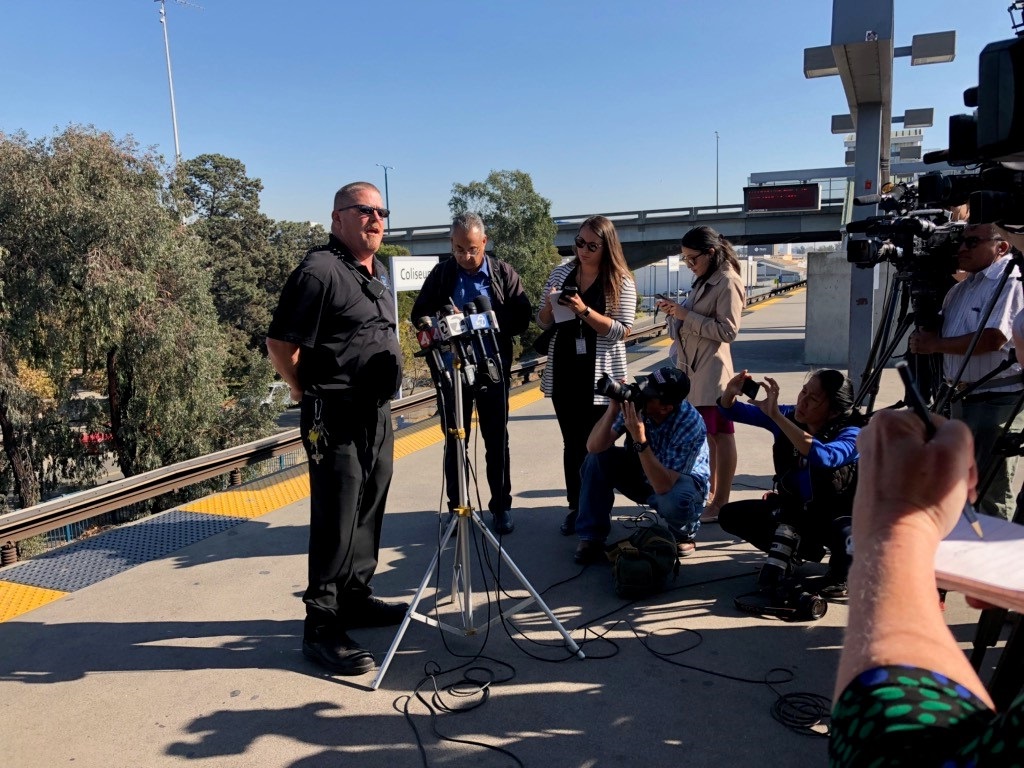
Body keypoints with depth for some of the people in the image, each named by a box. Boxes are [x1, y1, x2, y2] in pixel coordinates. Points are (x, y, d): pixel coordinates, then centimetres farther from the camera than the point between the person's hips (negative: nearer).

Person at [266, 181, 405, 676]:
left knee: (368, 514, 17)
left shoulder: (378, 272, 15)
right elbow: (280, 343, -14)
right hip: (336, 418, -9)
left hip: (377, 413, 9)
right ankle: (321, 627, 7)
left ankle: (355, 598, 33)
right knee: (335, 523, -4)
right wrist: (304, 390, -3)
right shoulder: (320, 270, -14)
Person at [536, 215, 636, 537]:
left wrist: (585, 311, -22)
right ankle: (575, 507, 21)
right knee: (572, 445, 11)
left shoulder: (621, 281, -6)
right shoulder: (561, 273, 6)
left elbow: (622, 330, -13)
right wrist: (549, 307, -13)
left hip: (600, 377, -4)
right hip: (563, 374, 4)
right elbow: (543, 324, 9)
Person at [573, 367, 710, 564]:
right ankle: (592, 538, -9)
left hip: (681, 480, -4)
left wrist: (640, 440, -46)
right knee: (598, 458, -19)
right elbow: (594, 447, -25)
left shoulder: (690, 423, -33)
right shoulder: (634, 402, -22)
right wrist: (613, 409, -38)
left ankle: (685, 534, 0)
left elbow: (663, 486, -39)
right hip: (643, 474, 4)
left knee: (674, 500, -38)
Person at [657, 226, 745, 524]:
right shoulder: (704, 280, 16)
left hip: (712, 369, -9)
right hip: (694, 367, 9)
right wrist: (677, 310, 4)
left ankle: (721, 503, 7)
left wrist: (686, 316, -19)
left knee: (721, 435, -1)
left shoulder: (728, 283, -13)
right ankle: (710, 493, 27)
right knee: (705, 434, 15)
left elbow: (728, 331, -18)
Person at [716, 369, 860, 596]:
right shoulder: (788, 417, -10)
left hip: (837, 516, -5)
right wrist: (730, 392, -29)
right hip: (794, 509, 5)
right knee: (731, 515, -11)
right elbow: (731, 411, -4)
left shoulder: (851, 434, -24)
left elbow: (823, 457, -48)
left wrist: (776, 416, -49)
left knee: (847, 536, -39)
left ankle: (840, 577, -3)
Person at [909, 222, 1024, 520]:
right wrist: (923, 337, -1)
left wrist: (935, 344, -14)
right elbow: (944, 329, 22)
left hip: (998, 398, -9)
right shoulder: (963, 287, 16)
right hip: (963, 396, 9)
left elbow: (993, 338, -25)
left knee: (990, 489, -3)